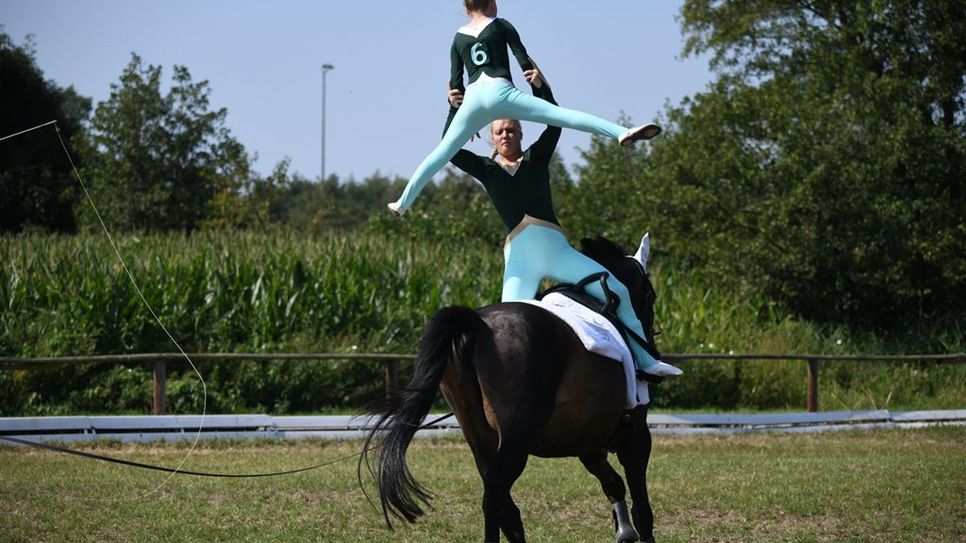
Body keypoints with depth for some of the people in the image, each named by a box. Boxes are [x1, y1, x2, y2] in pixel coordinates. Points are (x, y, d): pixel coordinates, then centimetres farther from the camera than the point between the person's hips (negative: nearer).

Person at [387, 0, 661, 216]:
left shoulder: (458, 38, 22)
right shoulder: (500, 25, 12)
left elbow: (455, 83, 19)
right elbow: (525, 62, 6)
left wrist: (470, 121, 28)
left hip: (473, 99, 4)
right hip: (499, 92, -4)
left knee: (441, 153, 16)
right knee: (564, 115, -15)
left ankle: (404, 201, 22)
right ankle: (621, 132, -32)